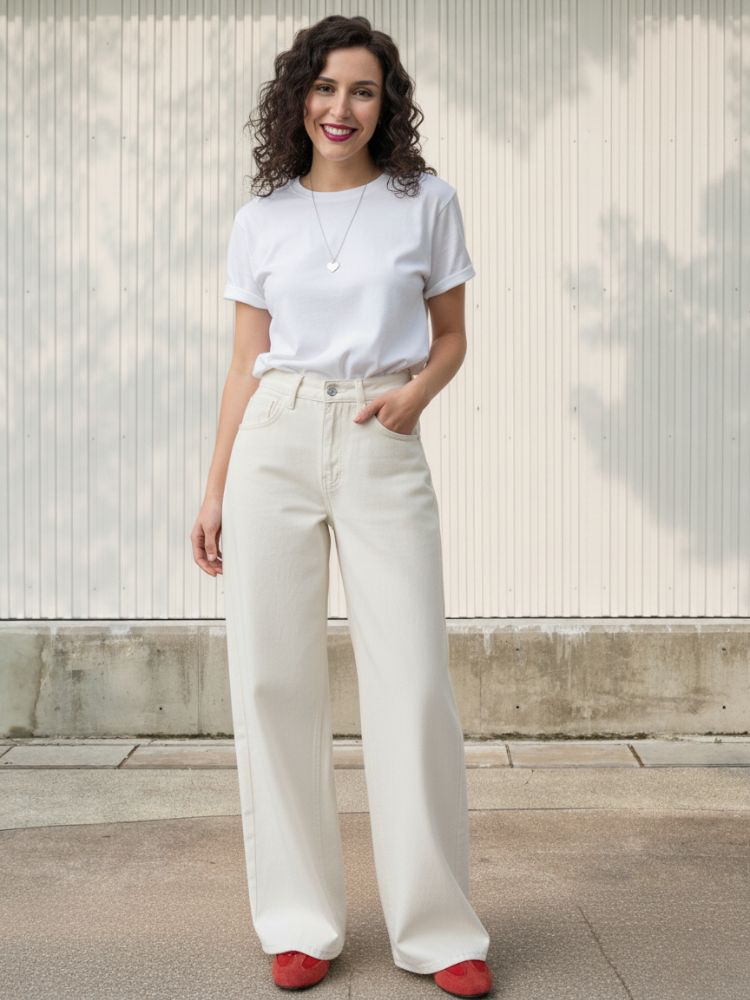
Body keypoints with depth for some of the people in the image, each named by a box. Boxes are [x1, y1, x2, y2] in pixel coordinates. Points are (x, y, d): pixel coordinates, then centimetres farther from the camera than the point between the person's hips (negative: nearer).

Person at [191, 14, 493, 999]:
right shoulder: (262, 219, 10)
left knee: (413, 684, -5)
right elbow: (246, 365, 11)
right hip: (273, 445, 2)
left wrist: (418, 391, -9)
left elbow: (451, 337, 13)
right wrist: (214, 491, 7)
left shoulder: (427, 201, 7)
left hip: (382, 449, -1)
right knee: (272, 679, 1)